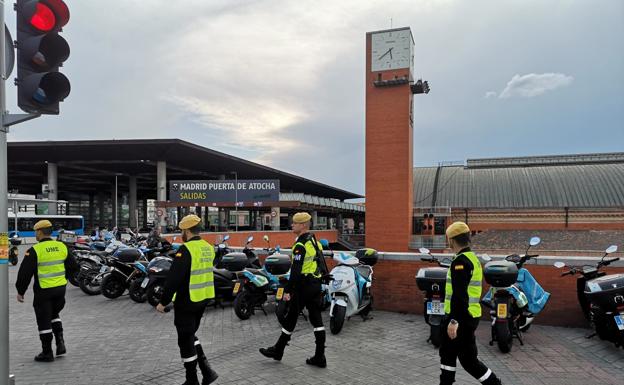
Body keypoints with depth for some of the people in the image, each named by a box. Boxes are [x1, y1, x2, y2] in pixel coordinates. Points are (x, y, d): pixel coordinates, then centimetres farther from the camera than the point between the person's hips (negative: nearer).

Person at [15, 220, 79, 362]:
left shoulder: (35, 250, -13)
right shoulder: (62, 247, 2)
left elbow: (25, 273, -11)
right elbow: (73, 266, 11)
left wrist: (20, 291, -1)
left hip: (43, 290, -5)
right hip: (60, 288, 5)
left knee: (44, 321, 7)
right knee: (54, 314, 26)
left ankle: (47, 353, 15)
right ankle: (60, 342, 15)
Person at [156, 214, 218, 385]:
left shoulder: (186, 249, -19)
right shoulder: (208, 248, 6)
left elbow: (174, 278, -20)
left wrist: (163, 302, -14)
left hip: (187, 301, -8)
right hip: (203, 299, 8)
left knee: (186, 340, 7)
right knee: (191, 335, 22)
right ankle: (207, 371, 15)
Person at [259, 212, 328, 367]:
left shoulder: (300, 245, -16)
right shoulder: (315, 242, 12)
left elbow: (296, 271, -21)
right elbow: (322, 266, 17)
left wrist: (288, 290, -18)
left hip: (303, 285, -9)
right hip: (316, 284, 9)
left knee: (291, 317, 5)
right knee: (316, 319, 7)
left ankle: (278, 350, 20)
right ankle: (319, 357, 10)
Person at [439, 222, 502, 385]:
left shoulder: (460, 261, -18)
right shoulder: (473, 258, 14)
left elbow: (459, 295, -26)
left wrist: (454, 321, -27)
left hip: (461, 318, -10)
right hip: (468, 315, 10)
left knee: (468, 359, 0)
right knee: (447, 353, 17)